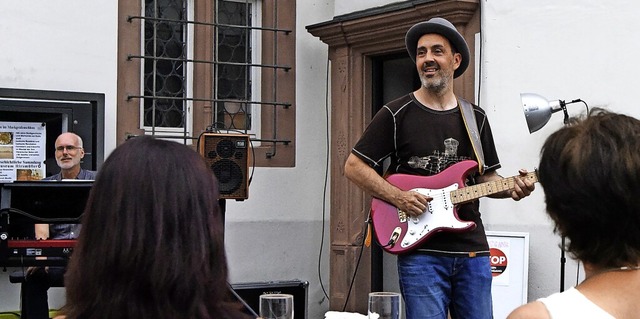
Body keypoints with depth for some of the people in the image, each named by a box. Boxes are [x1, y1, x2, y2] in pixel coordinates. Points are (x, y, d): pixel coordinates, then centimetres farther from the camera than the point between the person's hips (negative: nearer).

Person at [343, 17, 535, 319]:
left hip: (473, 251, 5)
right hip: (421, 252, -4)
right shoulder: (396, 114, -1)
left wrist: (509, 187, -3)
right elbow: (354, 166, -1)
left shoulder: (476, 118, 12)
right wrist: (398, 197, -13)